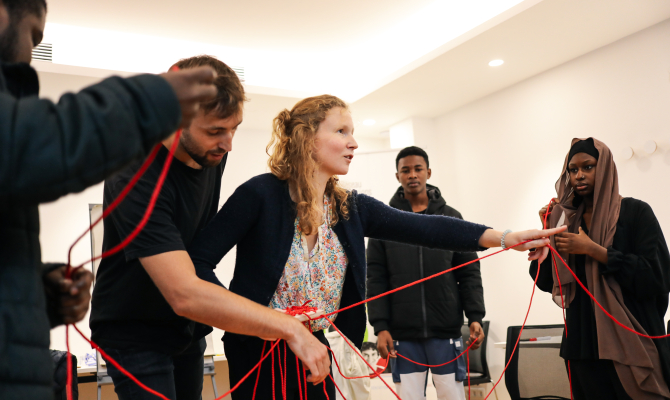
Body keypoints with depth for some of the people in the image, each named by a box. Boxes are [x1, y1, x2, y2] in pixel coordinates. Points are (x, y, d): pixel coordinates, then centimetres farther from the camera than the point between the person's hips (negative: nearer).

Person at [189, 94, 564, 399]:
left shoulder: (352, 207, 1)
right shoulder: (261, 194, -15)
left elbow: (424, 227, -9)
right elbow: (198, 262, -16)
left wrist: (505, 236, -18)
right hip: (259, 352, -5)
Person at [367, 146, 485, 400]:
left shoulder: (451, 217, 7)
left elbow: (469, 272, 6)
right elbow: (376, 278, 1)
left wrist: (475, 317, -4)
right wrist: (380, 326, -7)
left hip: (446, 331, 1)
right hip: (403, 334, 0)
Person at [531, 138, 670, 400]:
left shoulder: (635, 212, -3)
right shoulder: (566, 219, 9)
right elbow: (546, 283, 7)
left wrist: (592, 250, -17)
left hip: (631, 341, -4)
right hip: (582, 345, 4)